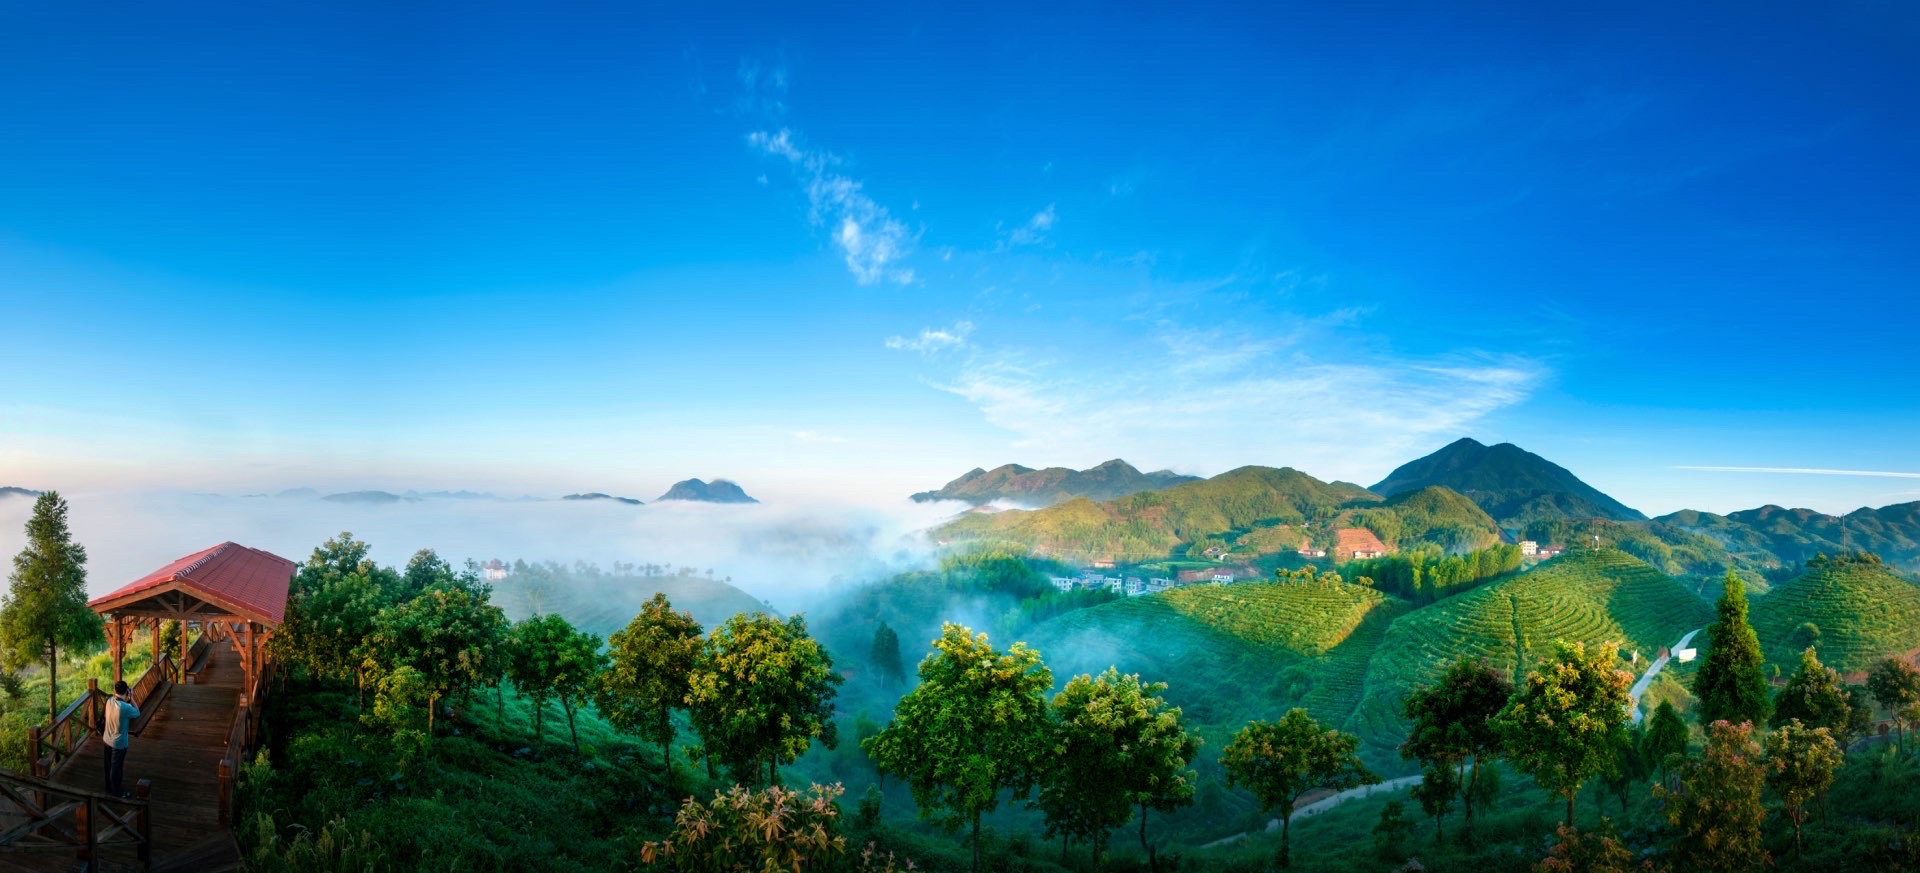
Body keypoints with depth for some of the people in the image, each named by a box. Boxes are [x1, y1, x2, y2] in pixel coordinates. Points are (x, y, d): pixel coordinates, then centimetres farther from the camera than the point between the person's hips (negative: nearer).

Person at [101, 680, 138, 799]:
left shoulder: (110, 701, -10)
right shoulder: (126, 707, -30)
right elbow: (137, 713, -9)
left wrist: (127, 700, 2)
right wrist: (131, 699, -7)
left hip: (106, 740, 7)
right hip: (118, 743, -7)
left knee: (109, 765, 23)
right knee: (116, 767, 10)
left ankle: (110, 788, 40)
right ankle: (116, 792, 25)